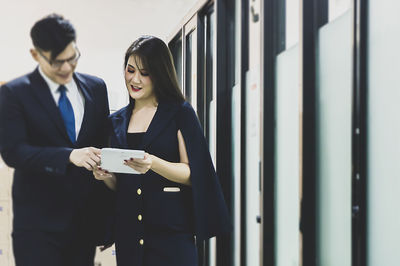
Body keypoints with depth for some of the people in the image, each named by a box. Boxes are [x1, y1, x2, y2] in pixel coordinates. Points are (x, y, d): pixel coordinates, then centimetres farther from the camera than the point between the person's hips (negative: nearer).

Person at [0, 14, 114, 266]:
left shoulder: (96, 87, 9)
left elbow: (105, 145, 12)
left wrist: (107, 211, 8)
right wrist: (69, 156, -27)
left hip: (86, 217, 4)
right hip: (39, 223, -4)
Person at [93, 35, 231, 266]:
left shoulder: (180, 113, -1)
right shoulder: (117, 121, 14)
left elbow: (192, 175, -7)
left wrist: (154, 164, -23)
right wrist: (106, 175, -4)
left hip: (172, 230, -4)